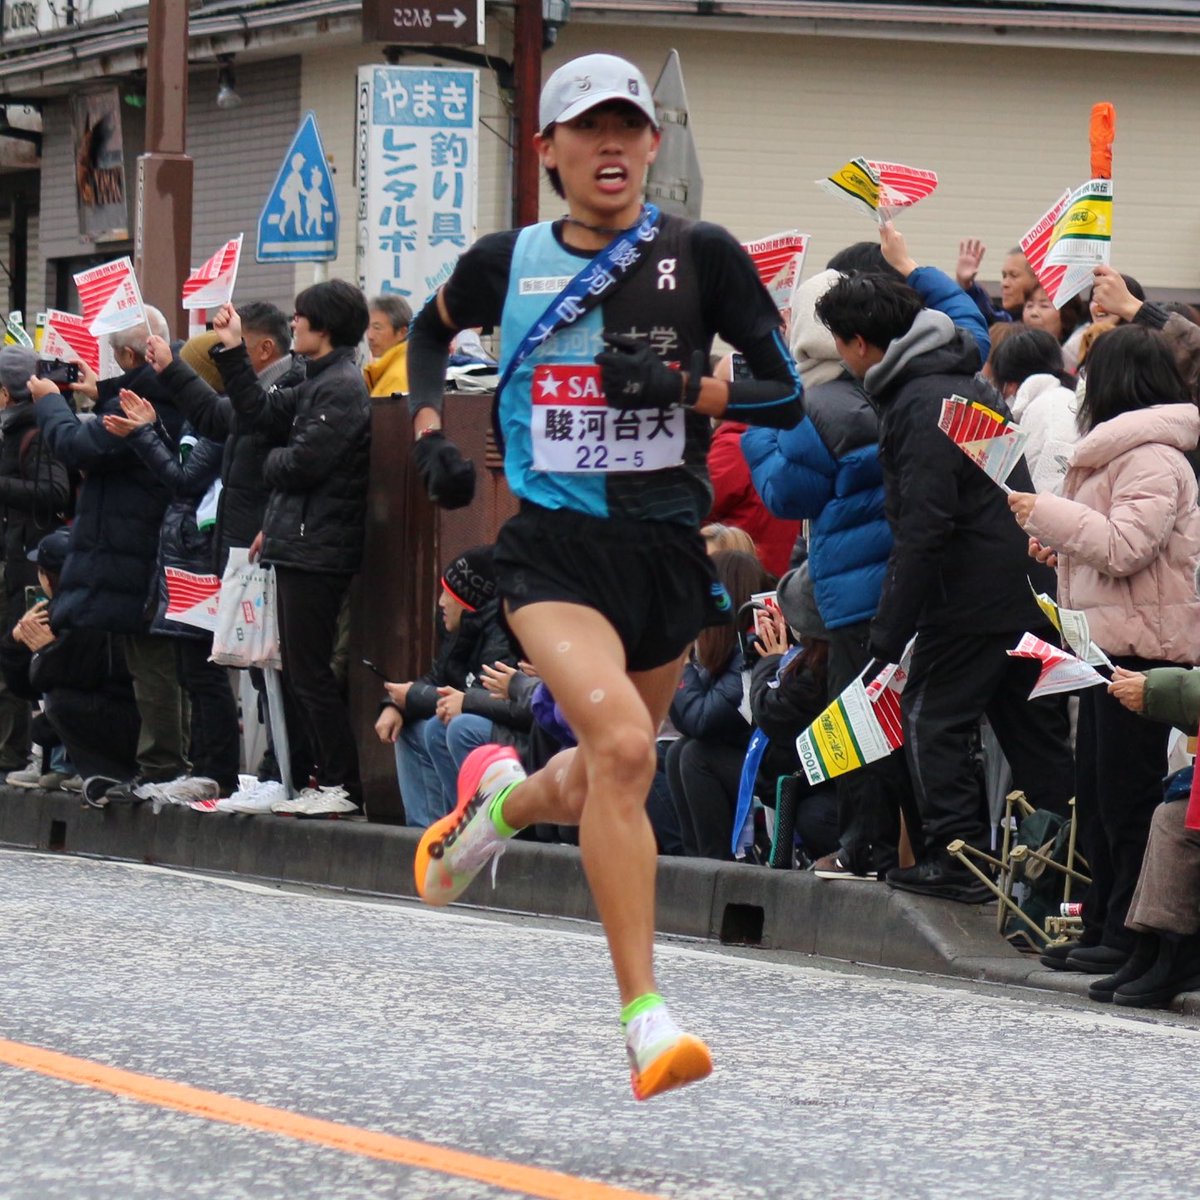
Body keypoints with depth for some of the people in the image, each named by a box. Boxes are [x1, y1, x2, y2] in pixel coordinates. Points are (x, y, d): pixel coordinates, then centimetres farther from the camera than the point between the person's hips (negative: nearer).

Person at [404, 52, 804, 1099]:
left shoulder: (701, 255, -1)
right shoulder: (507, 262, 3)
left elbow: (784, 392, -2)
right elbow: (432, 332, 24)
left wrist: (680, 387, -17)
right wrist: (429, 432, 8)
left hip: (668, 549, 2)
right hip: (556, 545, -2)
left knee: (600, 793, 15)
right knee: (620, 742, -27)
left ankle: (503, 800, 53)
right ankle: (645, 1014, -25)